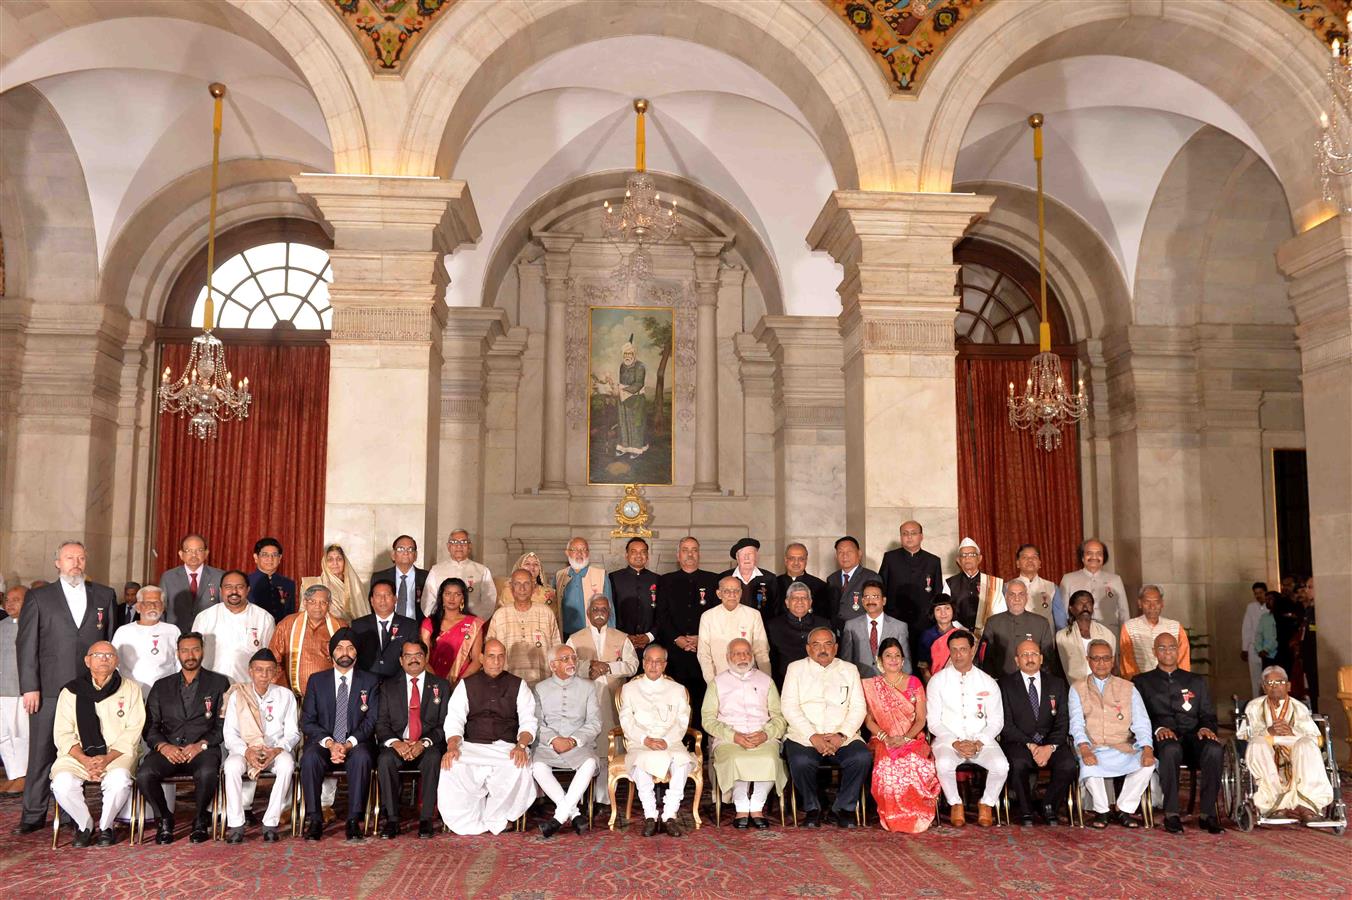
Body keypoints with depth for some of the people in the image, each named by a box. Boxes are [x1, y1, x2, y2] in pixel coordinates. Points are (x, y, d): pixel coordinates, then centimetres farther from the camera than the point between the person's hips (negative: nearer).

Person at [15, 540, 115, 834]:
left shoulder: (104, 596, 10)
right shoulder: (38, 598, 6)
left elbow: (112, 642, 11)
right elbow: (26, 644, 2)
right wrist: (29, 687, -6)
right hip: (49, 689, -1)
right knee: (42, 753, 2)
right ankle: (33, 815, 13)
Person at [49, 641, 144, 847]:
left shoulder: (130, 689, 9)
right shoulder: (71, 691, 11)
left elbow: (133, 731, 1)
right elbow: (62, 734, 3)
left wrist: (108, 758, -14)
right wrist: (84, 760, -14)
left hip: (117, 754, -1)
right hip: (78, 754, 2)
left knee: (119, 780, -32)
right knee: (62, 783, -28)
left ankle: (106, 826, -3)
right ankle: (84, 824, 0)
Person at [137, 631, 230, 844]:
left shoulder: (218, 683, 11)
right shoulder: (162, 686, 20)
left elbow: (223, 725, 3)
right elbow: (150, 726, 12)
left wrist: (201, 744, -12)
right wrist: (163, 746, -7)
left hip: (202, 749, -2)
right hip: (168, 749, 2)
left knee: (207, 773, -35)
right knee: (144, 774, -28)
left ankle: (201, 820, -7)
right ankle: (164, 819, -2)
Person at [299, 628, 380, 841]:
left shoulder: (369, 682, 9)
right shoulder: (316, 680, 11)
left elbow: (371, 721, 0)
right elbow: (307, 721, 3)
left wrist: (348, 744, -18)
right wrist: (330, 743, -15)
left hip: (355, 745, -1)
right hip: (323, 743, 1)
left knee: (362, 757, -35)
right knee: (310, 757, -32)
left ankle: (354, 820, -29)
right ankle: (314, 819, -23)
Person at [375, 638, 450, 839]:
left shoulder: (441, 686, 10)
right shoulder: (388, 687, 13)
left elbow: (444, 724, 2)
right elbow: (381, 724, 5)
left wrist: (424, 743, -16)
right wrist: (396, 743, -16)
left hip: (428, 746, -1)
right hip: (397, 744, 1)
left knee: (433, 758, -34)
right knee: (385, 759, -31)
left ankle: (427, 818, -25)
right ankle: (391, 819, -22)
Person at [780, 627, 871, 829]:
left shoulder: (849, 670, 16)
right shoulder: (796, 669, 12)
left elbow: (859, 707, 7)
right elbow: (789, 706, 0)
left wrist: (841, 735, -11)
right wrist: (812, 736, -13)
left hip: (843, 737, 2)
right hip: (804, 736, -1)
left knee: (863, 757, -28)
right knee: (801, 762, -32)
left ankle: (844, 808, -6)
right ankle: (812, 808, -5)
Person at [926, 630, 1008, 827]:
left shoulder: (988, 682, 6)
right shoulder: (938, 681, 2)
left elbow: (996, 721, 5)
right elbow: (934, 722, 0)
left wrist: (978, 743, -12)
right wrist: (955, 743, -15)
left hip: (981, 740, 1)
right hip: (948, 739, -1)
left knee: (1001, 766, -28)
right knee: (944, 764, -33)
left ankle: (987, 804, 0)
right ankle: (955, 804, -6)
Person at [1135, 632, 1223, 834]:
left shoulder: (1197, 681, 24)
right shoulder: (1142, 681, 16)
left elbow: (1208, 715, 16)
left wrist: (1206, 728, -7)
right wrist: (1157, 729, -16)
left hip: (1193, 736, 2)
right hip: (1162, 739, -2)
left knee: (1214, 749, -33)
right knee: (1171, 749, -39)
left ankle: (1207, 813, -25)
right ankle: (1171, 814, -30)